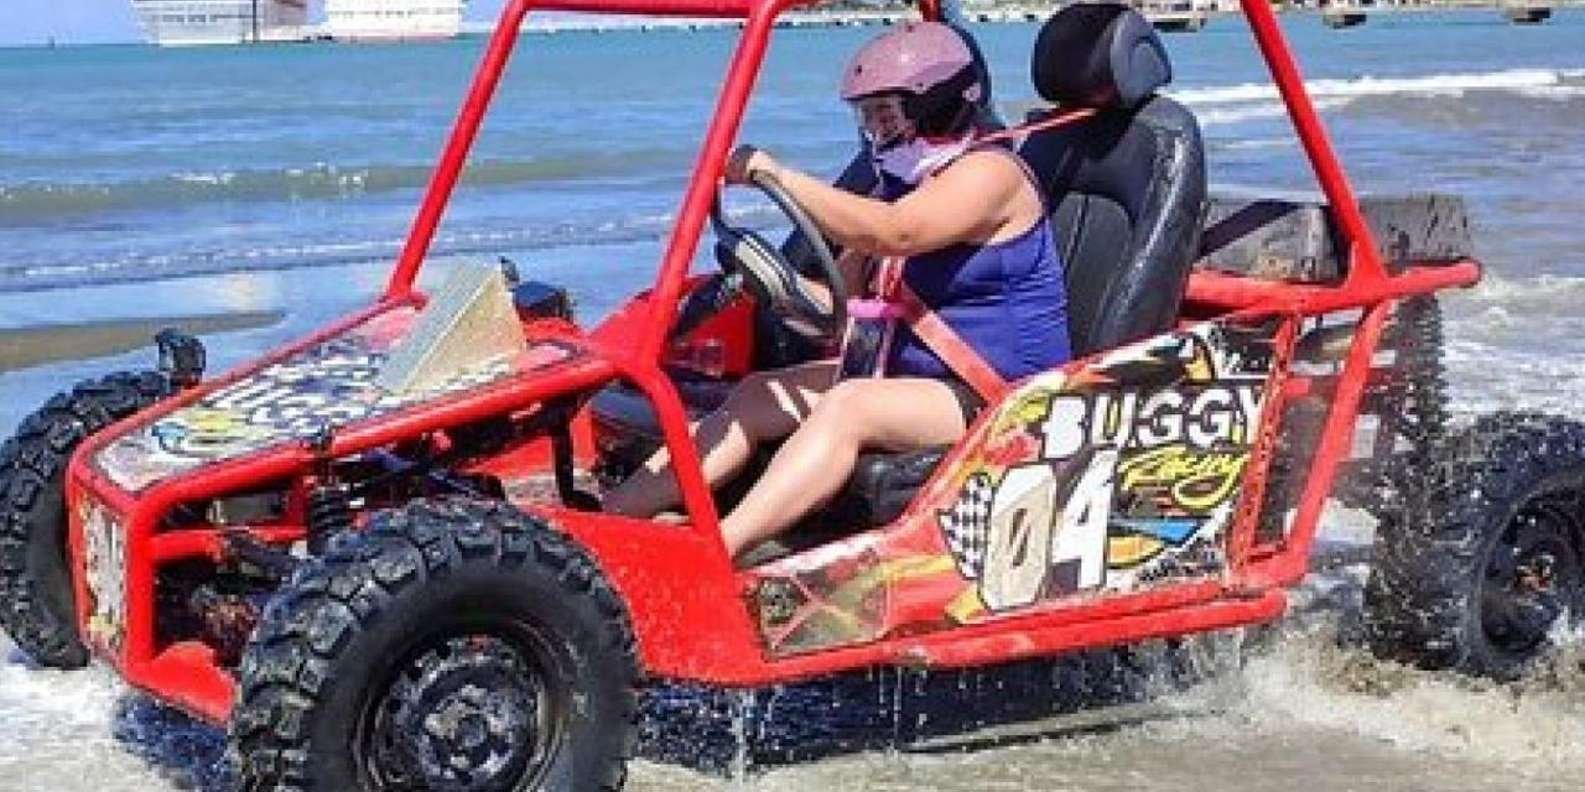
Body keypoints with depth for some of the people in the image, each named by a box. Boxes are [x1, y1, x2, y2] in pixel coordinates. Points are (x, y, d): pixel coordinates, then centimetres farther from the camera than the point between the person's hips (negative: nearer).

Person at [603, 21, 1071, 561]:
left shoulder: (989, 172, -11)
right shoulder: (906, 183, 16)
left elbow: (892, 233, -30)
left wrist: (772, 173, -31)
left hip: (1002, 393, -9)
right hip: (910, 374, 9)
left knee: (849, 404, -32)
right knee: (761, 393, -8)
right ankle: (608, 514, -18)